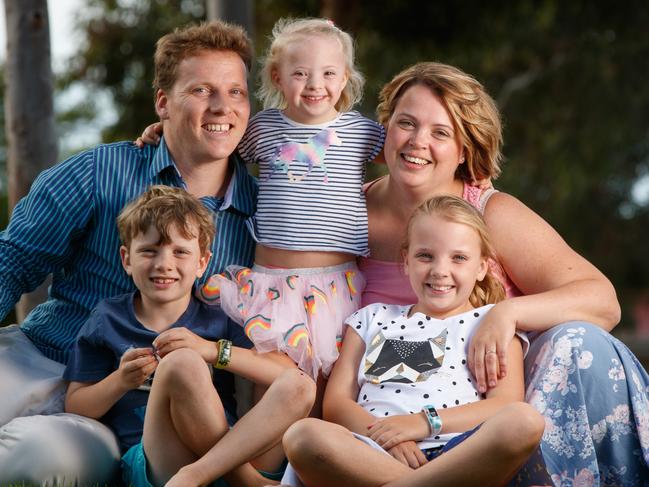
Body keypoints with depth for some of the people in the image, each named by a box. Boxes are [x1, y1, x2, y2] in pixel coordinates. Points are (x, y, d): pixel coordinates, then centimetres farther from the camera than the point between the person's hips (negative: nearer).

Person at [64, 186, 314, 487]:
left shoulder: (218, 319, 14)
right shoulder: (108, 321, 13)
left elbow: (287, 374, 1)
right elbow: (75, 409, 12)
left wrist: (212, 350, -11)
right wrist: (120, 381, -7)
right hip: (148, 459, -3)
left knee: (298, 388, -22)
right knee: (182, 363, -30)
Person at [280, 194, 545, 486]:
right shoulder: (373, 319, 29)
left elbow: (507, 404, 6)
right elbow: (336, 402, 17)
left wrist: (426, 422, -10)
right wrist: (384, 435, -7)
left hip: (454, 454, 0)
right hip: (374, 456, 1)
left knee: (526, 421, -33)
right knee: (302, 436, -32)